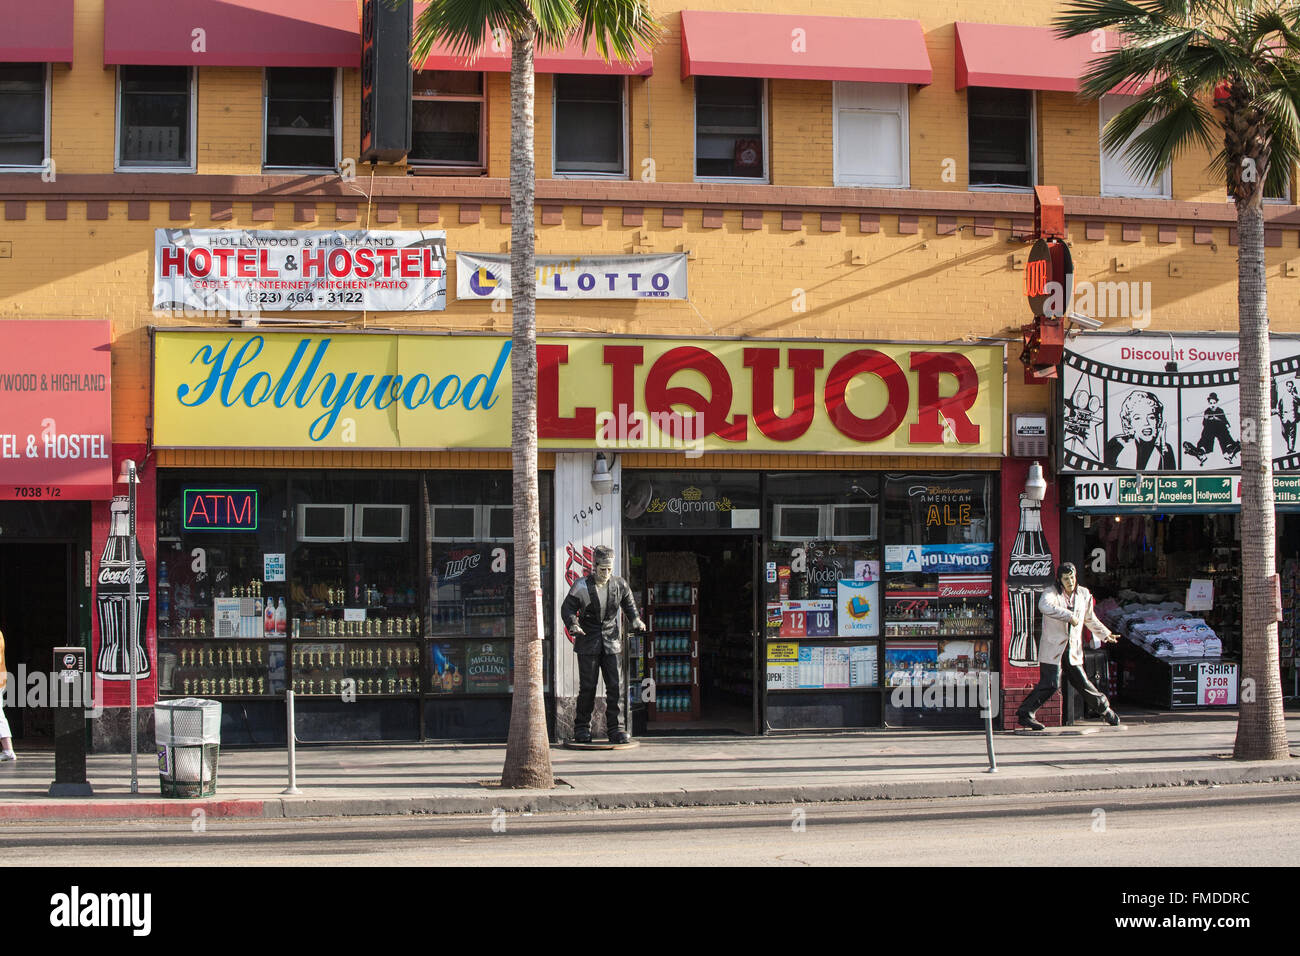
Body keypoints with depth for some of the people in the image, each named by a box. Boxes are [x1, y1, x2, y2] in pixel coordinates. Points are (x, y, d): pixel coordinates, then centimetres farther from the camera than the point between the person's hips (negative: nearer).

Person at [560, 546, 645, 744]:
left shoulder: (619, 584, 4)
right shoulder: (582, 586, -6)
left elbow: (629, 605, 19)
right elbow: (567, 608, -3)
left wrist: (636, 621, 2)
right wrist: (573, 625, -22)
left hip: (612, 642, 3)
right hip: (588, 643, -2)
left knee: (615, 686, -3)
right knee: (587, 687, -1)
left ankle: (615, 728, 3)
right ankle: (582, 728, 10)